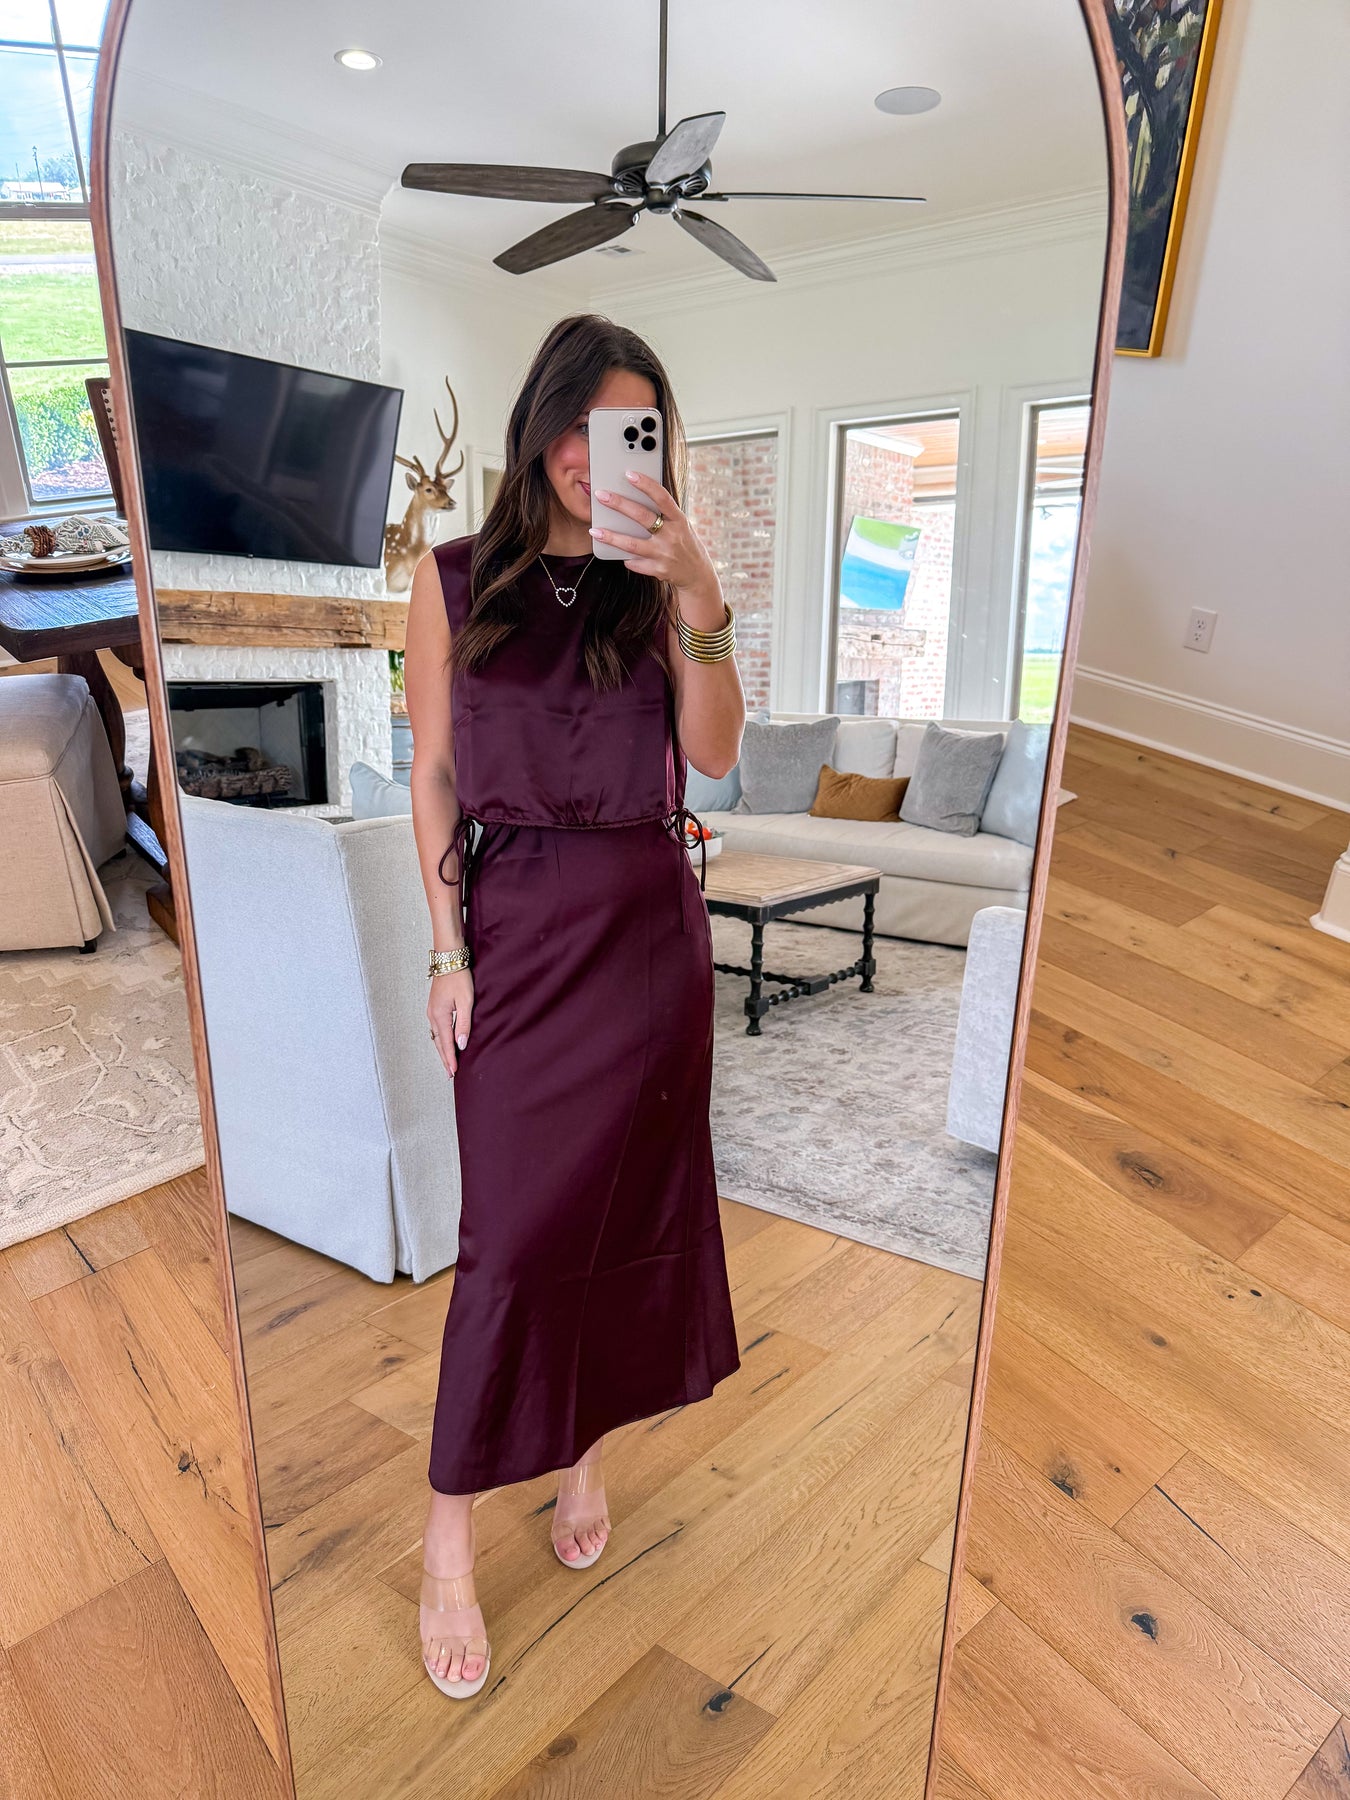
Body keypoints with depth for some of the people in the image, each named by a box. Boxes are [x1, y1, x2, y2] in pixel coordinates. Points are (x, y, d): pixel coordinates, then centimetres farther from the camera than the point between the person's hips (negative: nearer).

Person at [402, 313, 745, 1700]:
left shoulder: (658, 581, 7)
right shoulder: (456, 577, 4)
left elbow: (714, 752, -5)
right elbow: (435, 774, 2)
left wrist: (698, 596, -17)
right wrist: (449, 949, -2)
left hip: (649, 920, 2)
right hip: (517, 922, -2)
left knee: (627, 1202, 10)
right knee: (515, 1229, -1)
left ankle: (585, 1454, 34)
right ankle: (448, 1542, 18)